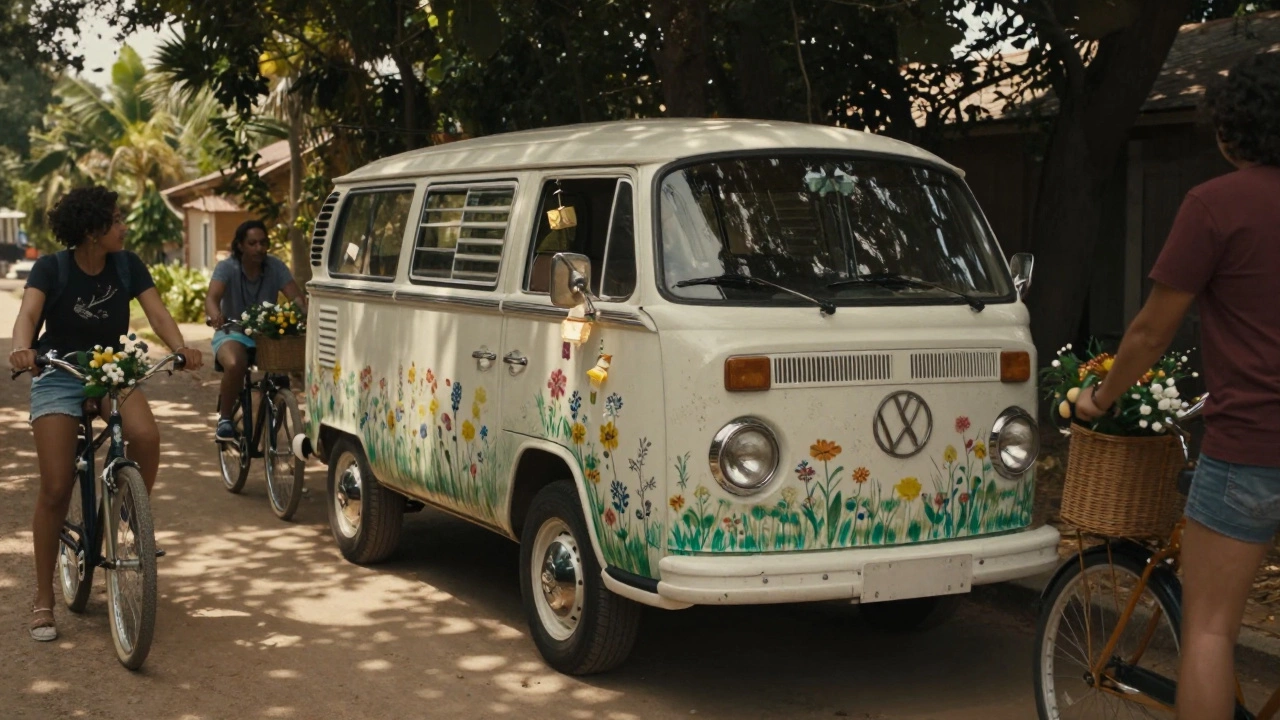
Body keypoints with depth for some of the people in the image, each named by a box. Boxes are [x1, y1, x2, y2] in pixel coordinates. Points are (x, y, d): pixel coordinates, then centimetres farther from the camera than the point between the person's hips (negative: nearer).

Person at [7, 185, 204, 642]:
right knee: (56, 488, -8)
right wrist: (22, 349, -48)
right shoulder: (51, 269, -11)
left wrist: (180, 347, -33)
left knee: (146, 436, -30)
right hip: (58, 376, -2)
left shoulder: (128, 266, -4)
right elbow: (28, 312, -26)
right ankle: (44, 600, 4)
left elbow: (156, 312, -12)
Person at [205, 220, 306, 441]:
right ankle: (225, 418, -12)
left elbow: (296, 297, -13)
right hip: (233, 332, -2)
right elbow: (212, 298, -25)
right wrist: (215, 315, -50)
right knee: (235, 365, -36)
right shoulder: (227, 268, -9)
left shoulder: (275, 267, -3)